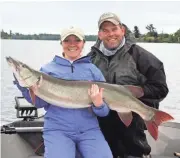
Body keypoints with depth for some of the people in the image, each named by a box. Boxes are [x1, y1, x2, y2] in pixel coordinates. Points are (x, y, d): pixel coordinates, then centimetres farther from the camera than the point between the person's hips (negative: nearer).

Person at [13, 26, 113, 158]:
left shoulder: (93, 69, 9)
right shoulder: (48, 69, 9)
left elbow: (104, 112, 7)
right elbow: (41, 102, 2)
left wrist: (98, 104, -16)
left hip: (89, 129, 1)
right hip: (57, 129, -1)